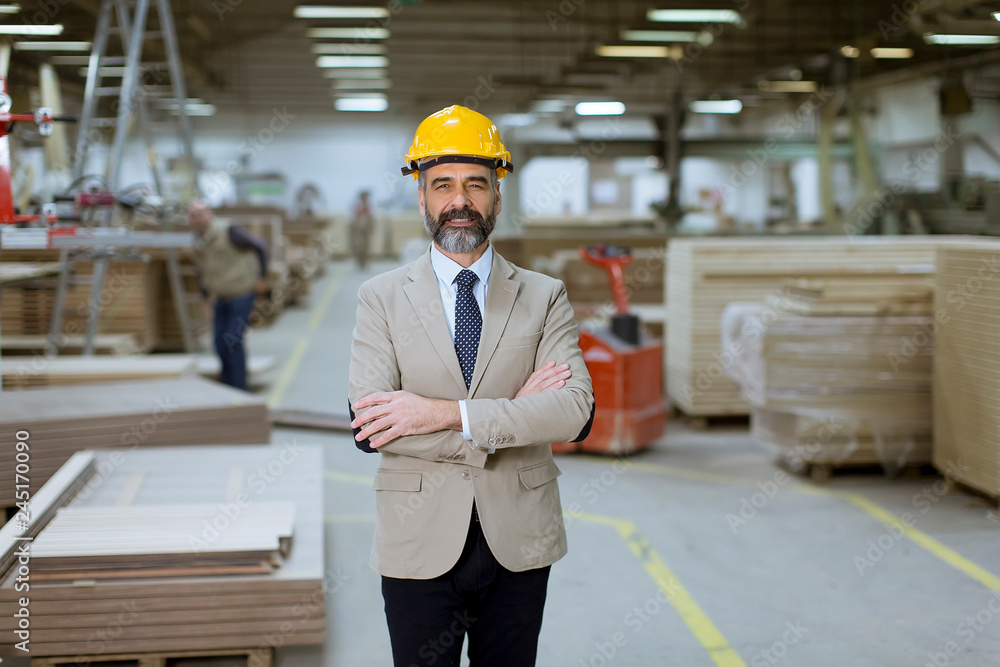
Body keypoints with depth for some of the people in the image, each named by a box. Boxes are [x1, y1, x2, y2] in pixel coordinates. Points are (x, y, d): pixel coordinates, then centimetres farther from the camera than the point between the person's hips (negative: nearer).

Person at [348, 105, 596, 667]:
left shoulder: (545, 297, 2)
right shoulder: (381, 298, 0)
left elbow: (577, 410, -12)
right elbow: (369, 426, -12)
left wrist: (445, 414, -21)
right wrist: (508, 419, -16)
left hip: (518, 545, 1)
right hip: (419, 544, -1)